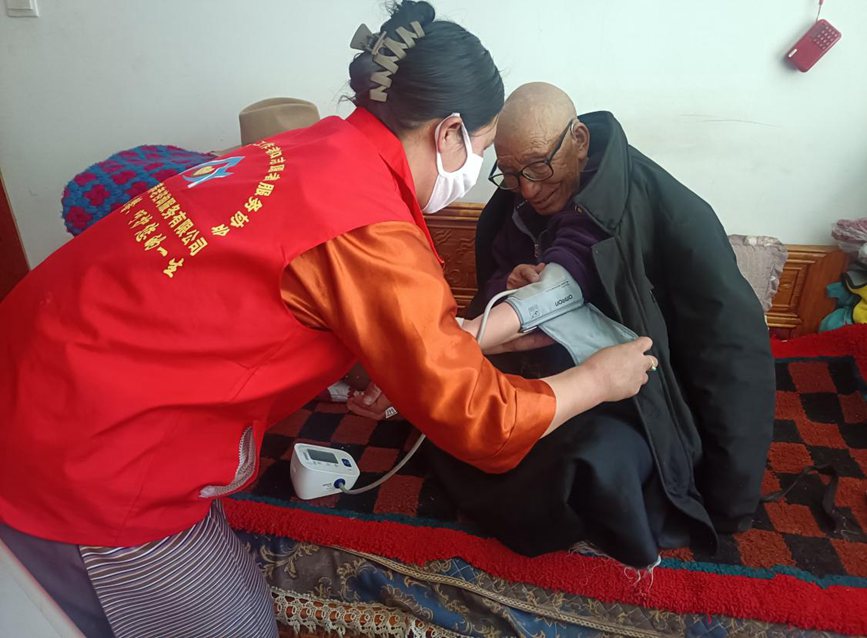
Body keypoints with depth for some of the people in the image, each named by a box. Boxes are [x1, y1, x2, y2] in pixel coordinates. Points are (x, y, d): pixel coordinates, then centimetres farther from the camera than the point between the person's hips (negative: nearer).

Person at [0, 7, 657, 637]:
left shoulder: (320, 150, 2)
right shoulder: (369, 232, -23)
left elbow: (389, 330, 12)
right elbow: (479, 423, -15)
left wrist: (497, 327, 17)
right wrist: (599, 379, 1)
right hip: (89, 458, -8)